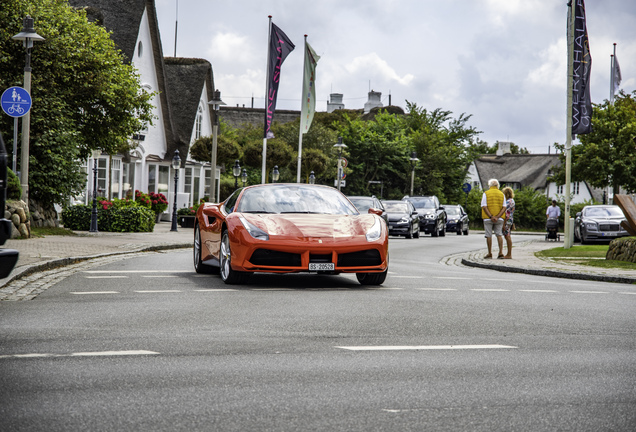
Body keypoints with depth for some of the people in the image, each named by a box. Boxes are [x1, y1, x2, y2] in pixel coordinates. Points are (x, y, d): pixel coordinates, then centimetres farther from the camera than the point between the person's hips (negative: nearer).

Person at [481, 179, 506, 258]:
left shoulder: (486, 193, -1)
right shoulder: (502, 194, 7)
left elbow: (484, 206, -12)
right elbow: (504, 208, -3)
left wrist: (491, 217, -16)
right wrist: (497, 217, -12)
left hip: (488, 218, -2)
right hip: (499, 218, 2)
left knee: (489, 235, 4)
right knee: (499, 235, 7)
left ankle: (490, 253, 6)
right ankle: (501, 252, -4)